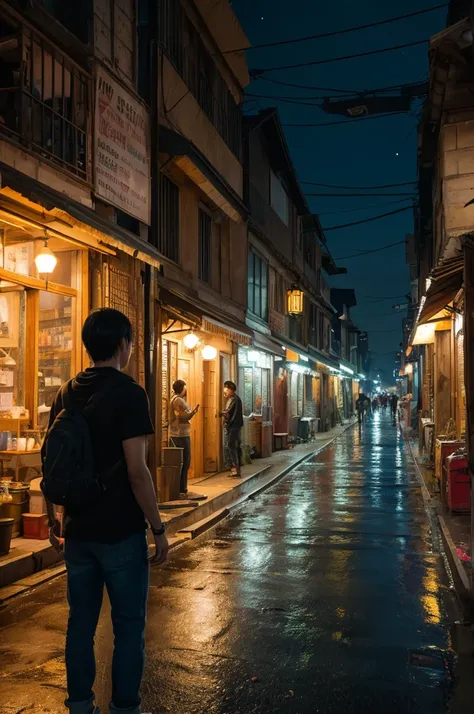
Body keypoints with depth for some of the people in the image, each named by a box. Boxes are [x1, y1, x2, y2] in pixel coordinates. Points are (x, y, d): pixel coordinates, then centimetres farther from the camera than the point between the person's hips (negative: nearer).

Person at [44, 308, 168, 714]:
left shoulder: (66, 394, 5)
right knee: (128, 625, 8)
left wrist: (53, 520, 20)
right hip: (121, 532, -6)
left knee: (81, 621, 16)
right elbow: (136, 471, -20)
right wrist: (158, 528, -11)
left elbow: (49, 462, 10)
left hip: (77, 531, 6)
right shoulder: (128, 392, -15)